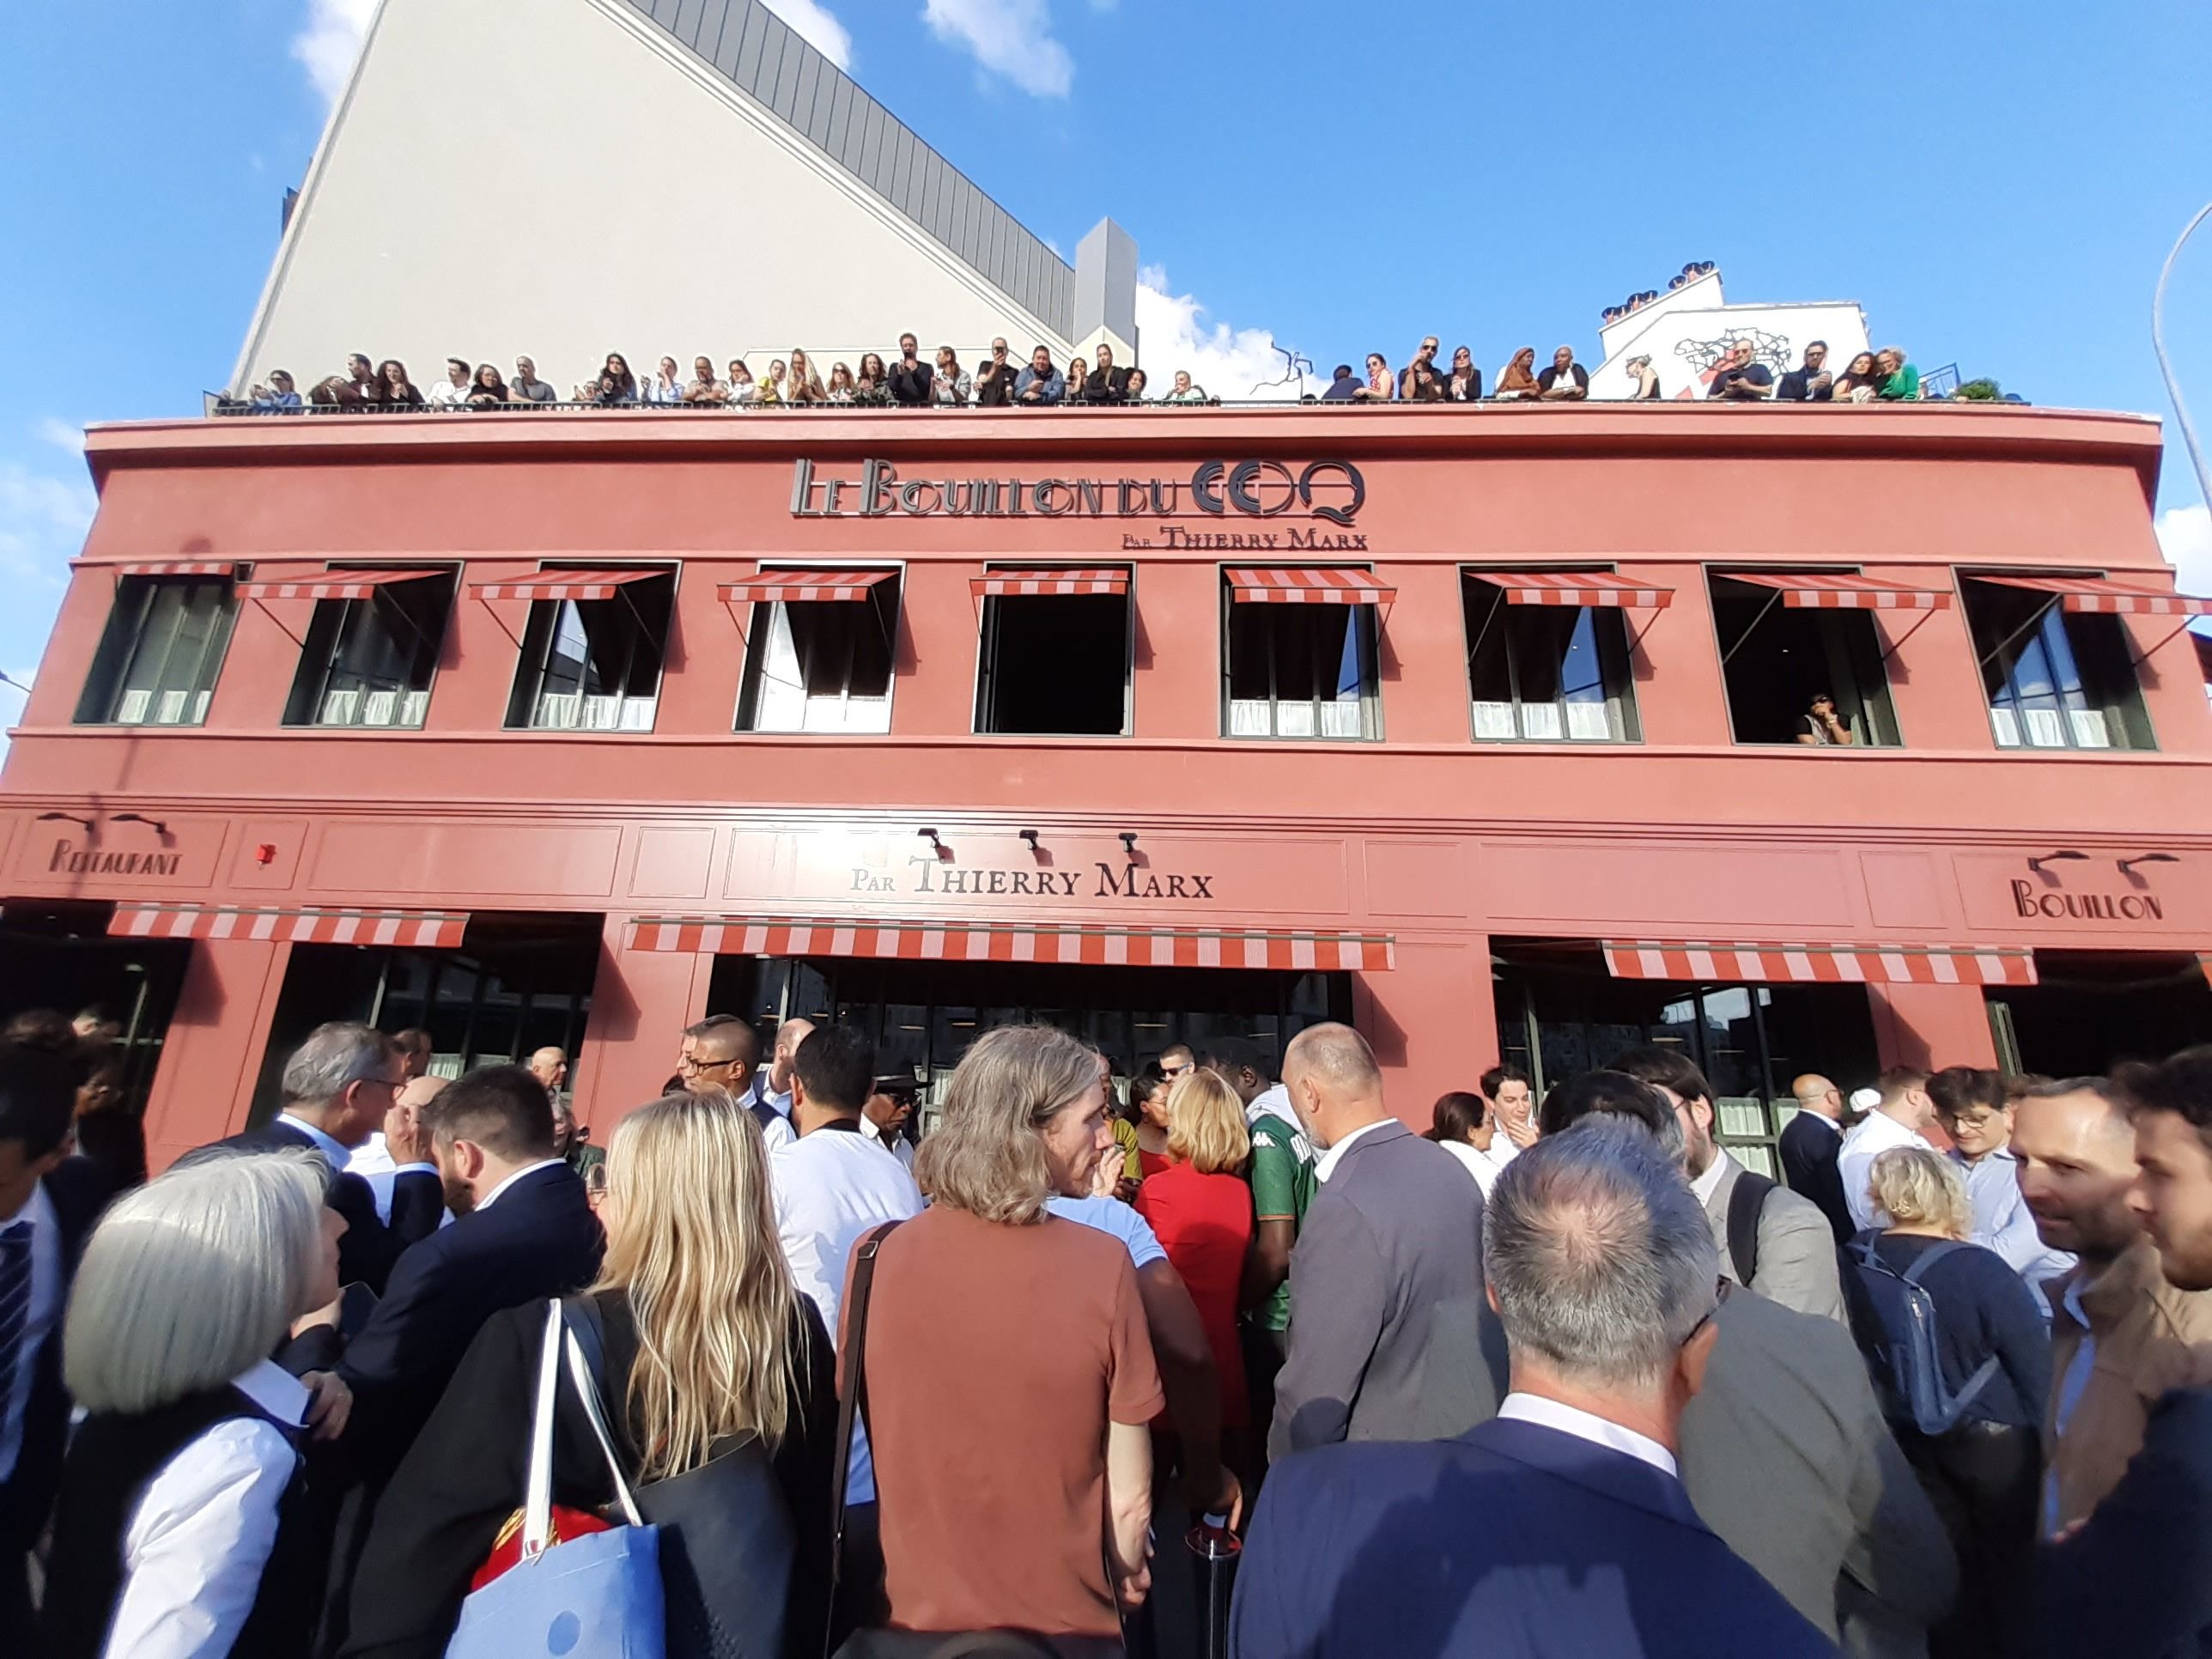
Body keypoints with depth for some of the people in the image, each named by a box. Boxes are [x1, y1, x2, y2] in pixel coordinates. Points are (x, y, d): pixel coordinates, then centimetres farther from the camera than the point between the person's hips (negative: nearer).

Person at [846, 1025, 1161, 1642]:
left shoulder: (879, 1257, -17)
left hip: (913, 1607, 2)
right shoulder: (1103, 1264, -23)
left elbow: (849, 1433, -2)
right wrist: (1126, 1573, 7)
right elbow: (1132, 1494, -14)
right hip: (1064, 1618, -1)